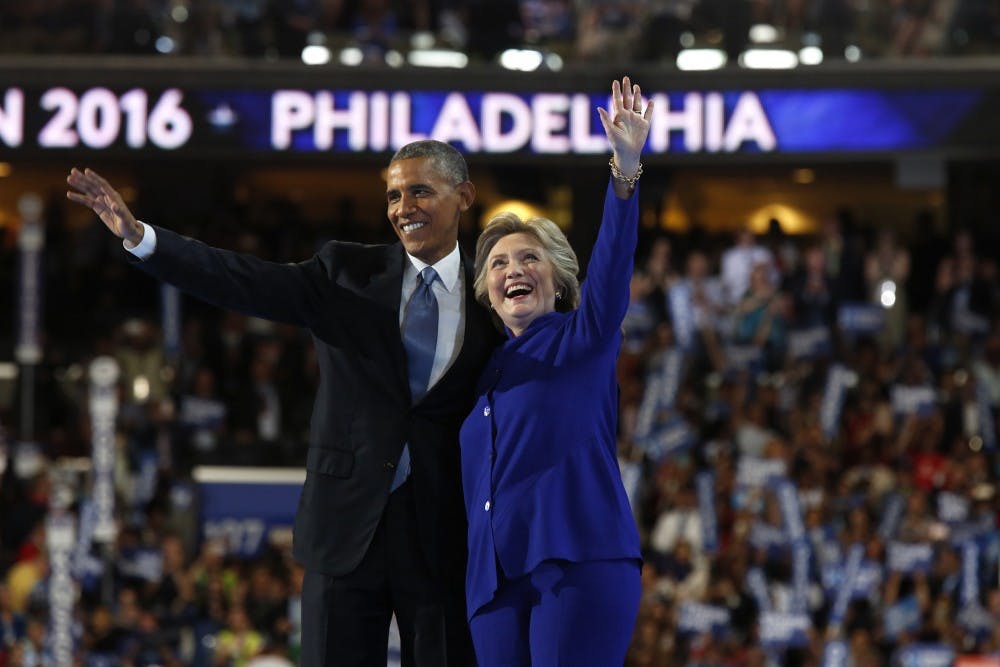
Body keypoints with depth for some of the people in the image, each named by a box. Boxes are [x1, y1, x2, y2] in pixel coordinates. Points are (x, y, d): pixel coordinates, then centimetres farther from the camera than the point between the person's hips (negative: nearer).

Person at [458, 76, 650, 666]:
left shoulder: (583, 339, 8)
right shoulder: (490, 369, 24)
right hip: (496, 575, 6)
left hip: (579, 561, -6)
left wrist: (626, 169, -24)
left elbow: (613, 263, -10)